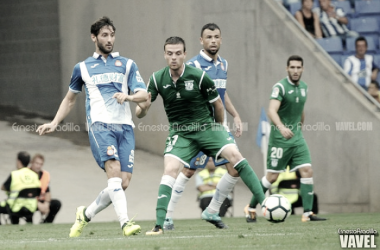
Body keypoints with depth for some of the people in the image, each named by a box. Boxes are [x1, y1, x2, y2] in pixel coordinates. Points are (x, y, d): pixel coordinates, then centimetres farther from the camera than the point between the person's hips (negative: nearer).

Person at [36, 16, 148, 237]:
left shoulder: (127, 65, 16)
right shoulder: (83, 68, 17)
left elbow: (144, 94, 6)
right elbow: (70, 98, 30)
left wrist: (128, 96, -15)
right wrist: (54, 123, 22)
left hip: (125, 126, 2)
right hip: (100, 125, -2)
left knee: (124, 183, -6)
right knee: (114, 171, -25)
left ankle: (86, 214, 16)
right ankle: (125, 222, -34)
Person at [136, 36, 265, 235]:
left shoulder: (199, 76, -12)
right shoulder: (157, 79, -4)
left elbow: (217, 104, 2)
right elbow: (140, 113, -1)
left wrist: (218, 129, 13)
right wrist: (142, 108, -25)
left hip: (207, 126, -1)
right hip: (180, 133, 1)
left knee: (234, 156, -22)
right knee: (170, 169, -22)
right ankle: (159, 224, -21)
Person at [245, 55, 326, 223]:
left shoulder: (304, 87, 10)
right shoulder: (280, 87, -13)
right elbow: (272, 111, -26)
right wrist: (281, 127, -42)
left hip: (297, 137, 6)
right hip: (279, 138, -6)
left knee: (307, 171, -7)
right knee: (272, 176, -4)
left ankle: (307, 213, -7)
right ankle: (251, 209, 13)